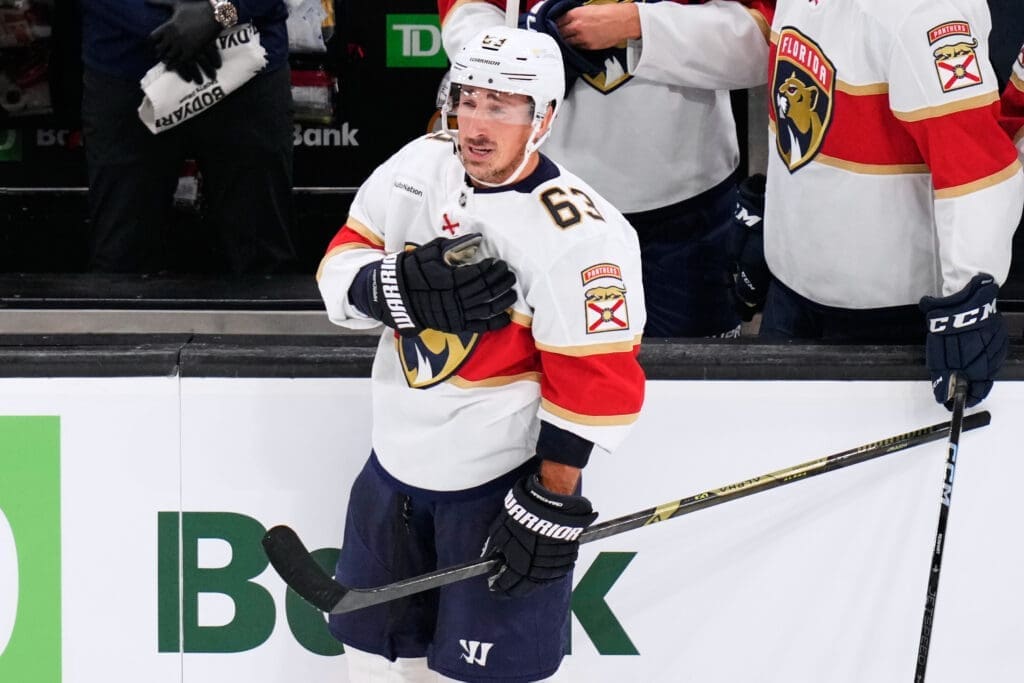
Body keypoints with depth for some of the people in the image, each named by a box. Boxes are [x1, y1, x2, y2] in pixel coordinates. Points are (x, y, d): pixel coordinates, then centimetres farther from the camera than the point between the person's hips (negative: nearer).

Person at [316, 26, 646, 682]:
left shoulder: (578, 232, -22)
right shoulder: (417, 168, -3)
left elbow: (596, 380, -20)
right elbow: (342, 267, 2)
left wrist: (551, 504, -17)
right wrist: (403, 287, -20)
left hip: (503, 477, -6)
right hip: (399, 454, 6)